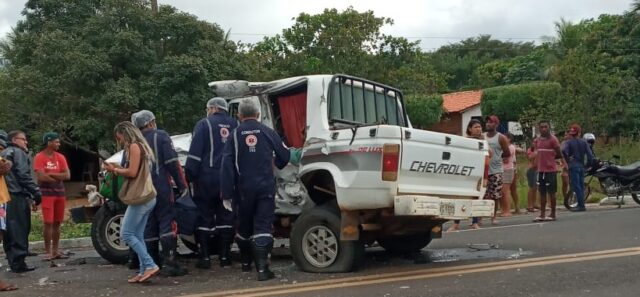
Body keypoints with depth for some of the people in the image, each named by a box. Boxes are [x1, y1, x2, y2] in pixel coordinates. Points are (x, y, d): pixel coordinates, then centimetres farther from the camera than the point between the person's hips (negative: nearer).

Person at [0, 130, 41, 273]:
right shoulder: (18, 153, -4)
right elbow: (24, 175, -15)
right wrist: (36, 193, -13)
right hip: (18, 197, -9)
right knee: (20, 230, -7)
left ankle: (13, 262, 15)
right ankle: (18, 262, -10)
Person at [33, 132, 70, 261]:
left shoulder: (60, 157, 10)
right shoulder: (39, 157, -6)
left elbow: (67, 175, 0)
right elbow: (41, 177, -16)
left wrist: (51, 174, -9)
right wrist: (59, 177, -5)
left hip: (60, 193, 5)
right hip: (46, 193, -5)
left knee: (57, 223, 7)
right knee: (48, 223, -8)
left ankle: (55, 251, 12)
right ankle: (48, 252, -4)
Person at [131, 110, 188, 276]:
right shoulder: (160, 136, -3)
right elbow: (172, 162, -11)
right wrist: (182, 184, -9)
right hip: (161, 187, -5)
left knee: (148, 226, 10)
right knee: (167, 223, -6)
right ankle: (170, 263, -13)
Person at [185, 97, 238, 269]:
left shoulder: (204, 124, -3)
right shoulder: (235, 125, 9)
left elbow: (195, 152, -10)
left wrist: (189, 175, -7)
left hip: (207, 178, -3)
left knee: (205, 216, 3)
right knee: (226, 216, 10)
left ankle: (205, 258, 4)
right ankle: (225, 256, 12)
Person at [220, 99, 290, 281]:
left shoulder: (235, 135, 0)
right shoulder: (267, 132, 0)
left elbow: (227, 166, -5)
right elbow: (284, 156, 5)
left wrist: (227, 194, -4)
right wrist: (276, 164, 30)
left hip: (244, 189, 1)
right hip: (266, 187, -1)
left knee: (244, 226, 19)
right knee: (263, 227, -3)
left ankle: (245, 261, 35)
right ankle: (262, 268, -14)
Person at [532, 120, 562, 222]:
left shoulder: (553, 139, -7)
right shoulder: (537, 140, 11)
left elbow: (559, 154, -5)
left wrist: (550, 158, 0)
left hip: (550, 170, -6)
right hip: (540, 170, 6)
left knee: (551, 192, 0)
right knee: (542, 192, 7)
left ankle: (553, 214, 7)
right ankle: (542, 215, 11)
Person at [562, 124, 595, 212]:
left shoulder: (569, 142, -5)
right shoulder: (584, 142, 8)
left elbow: (564, 151, -23)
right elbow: (590, 154, 1)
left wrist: (567, 160, -9)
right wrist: (589, 164, 11)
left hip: (573, 166, -5)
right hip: (582, 166, 5)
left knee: (576, 186, -6)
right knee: (581, 185, 12)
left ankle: (581, 205, -9)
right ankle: (581, 205, 16)